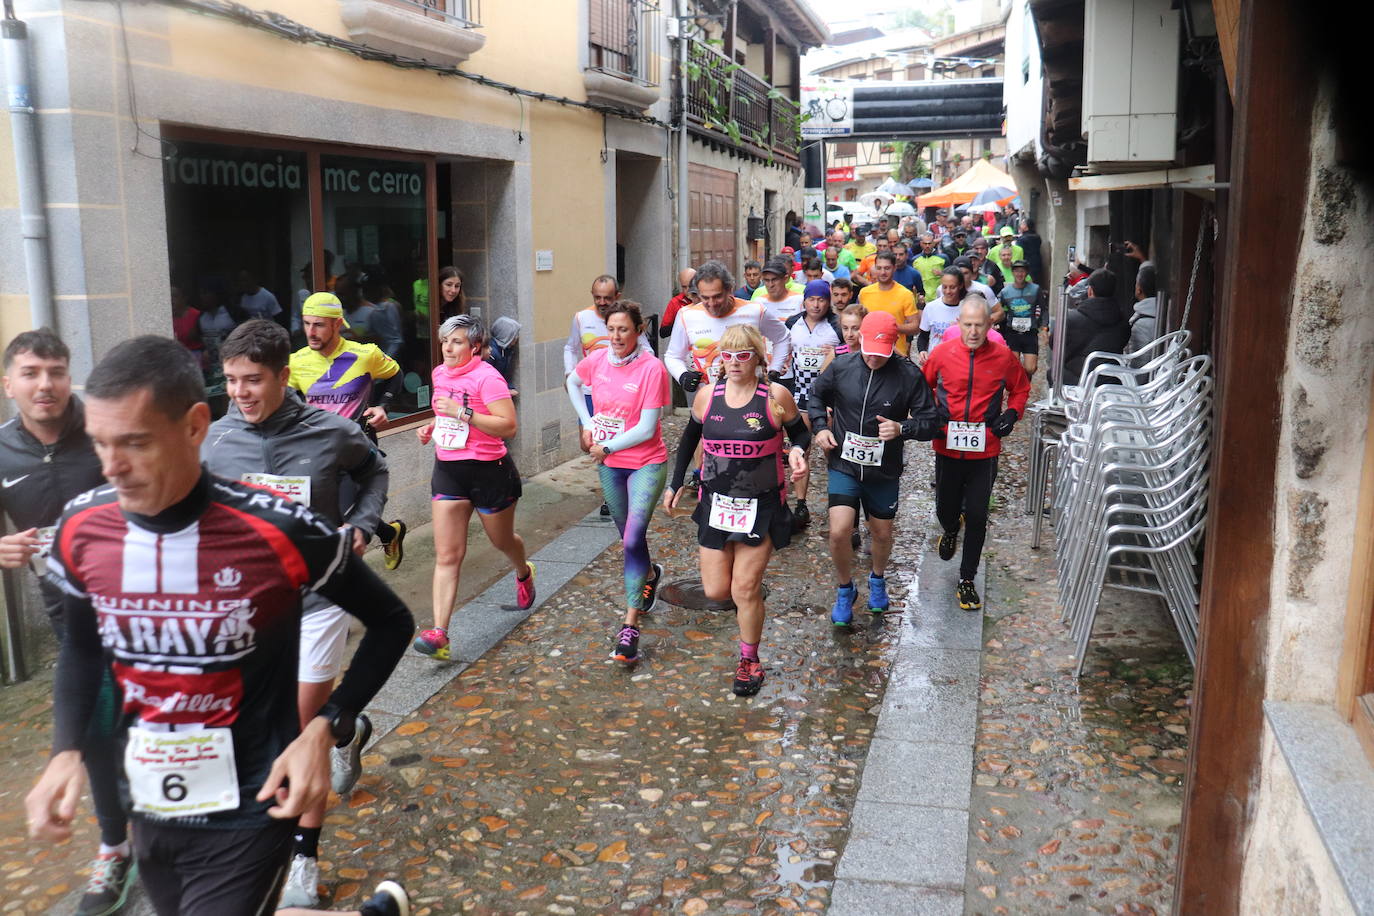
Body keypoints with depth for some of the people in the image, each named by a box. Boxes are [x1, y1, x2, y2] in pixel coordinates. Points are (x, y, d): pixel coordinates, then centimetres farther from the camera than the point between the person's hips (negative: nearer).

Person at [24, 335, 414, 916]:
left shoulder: (280, 531, -23)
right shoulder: (80, 530, -9)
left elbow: (391, 623, -8)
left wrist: (325, 729, -18)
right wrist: (66, 751, -3)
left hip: (245, 815, -5)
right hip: (147, 811, 5)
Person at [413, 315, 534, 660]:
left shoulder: (487, 377, -17)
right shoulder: (440, 373, 7)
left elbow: (508, 426, -24)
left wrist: (462, 413, -27)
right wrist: (432, 426, 5)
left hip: (489, 471, -5)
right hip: (448, 471, 5)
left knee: (502, 540, 19)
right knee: (447, 555, -4)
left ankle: (524, 573, 55)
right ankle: (439, 632, -8)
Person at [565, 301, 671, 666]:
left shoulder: (651, 368, -18)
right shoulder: (597, 359, -4)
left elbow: (646, 429, -19)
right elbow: (573, 382, 19)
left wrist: (606, 447, -13)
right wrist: (587, 424, 8)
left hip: (646, 463, -5)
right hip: (609, 464, 5)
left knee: (632, 539, -17)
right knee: (628, 537, 20)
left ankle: (630, 625, -13)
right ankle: (650, 574, 52)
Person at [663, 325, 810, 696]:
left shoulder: (776, 396, -11)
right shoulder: (707, 396, -2)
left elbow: (800, 432, 4)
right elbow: (690, 437, 15)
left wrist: (797, 452, -18)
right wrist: (676, 483, 16)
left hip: (762, 508, -3)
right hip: (715, 505, 3)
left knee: (745, 590, -1)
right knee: (716, 591, 5)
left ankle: (749, 661, 21)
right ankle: (752, 593, 41)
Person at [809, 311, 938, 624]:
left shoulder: (909, 376, -13)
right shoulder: (841, 366, -8)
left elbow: (929, 422, -8)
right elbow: (816, 396, 12)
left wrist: (902, 428, -27)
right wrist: (820, 427, -4)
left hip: (884, 472, 0)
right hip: (844, 466, 0)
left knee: (882, 533, 16)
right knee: (839, 531, -14)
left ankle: (878, 580, 49)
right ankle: (845, 590, 13)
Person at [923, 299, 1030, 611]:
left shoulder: (1003, 357, -4)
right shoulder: (942, 354, -5)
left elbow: (1021, 388, 14)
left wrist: (1012, 413, -3)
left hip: (984, 451, -1)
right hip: (947, 448, 1)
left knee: (976, 516, 2)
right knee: (946, 508, 14)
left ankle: (967, 580, 16)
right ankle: (950, 531, 52)